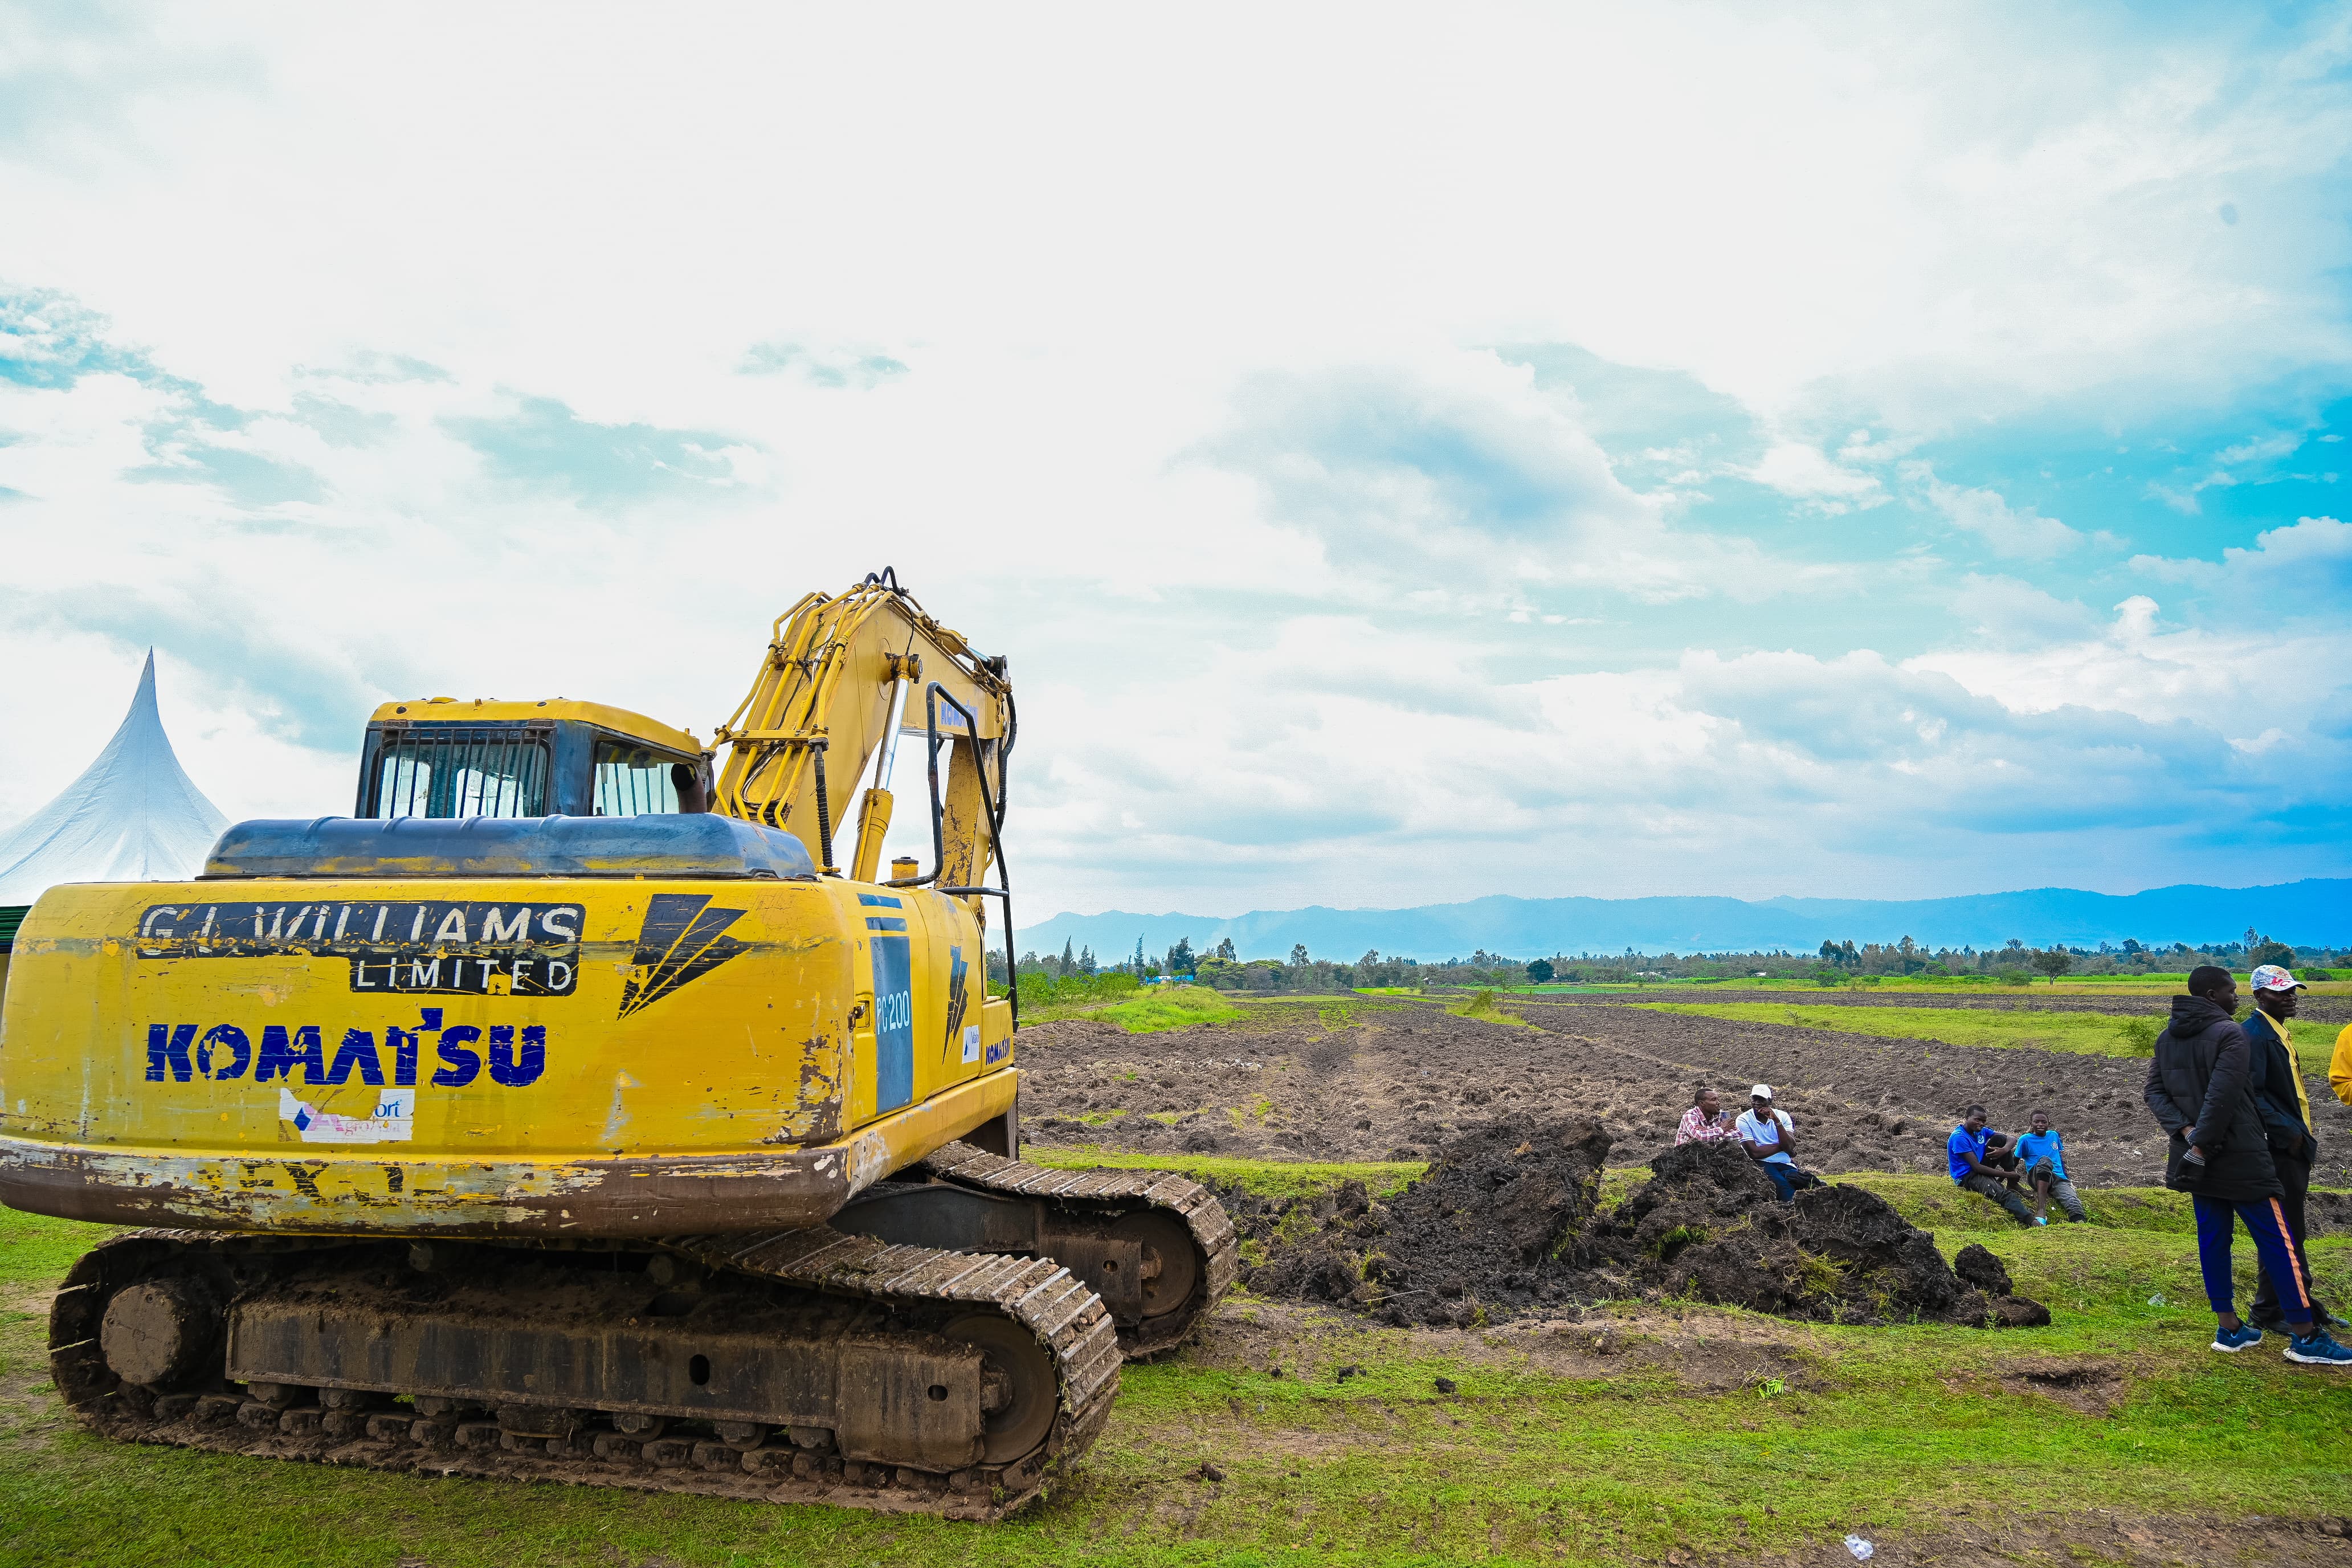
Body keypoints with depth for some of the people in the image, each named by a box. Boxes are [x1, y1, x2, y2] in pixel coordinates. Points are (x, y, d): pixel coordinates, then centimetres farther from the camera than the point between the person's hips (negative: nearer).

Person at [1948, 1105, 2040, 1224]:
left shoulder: (1982, 1131, 6)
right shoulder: (1959, 1137, -20)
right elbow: (1976, 1167, -23)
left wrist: (2005, 1150, -22)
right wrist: (2006, 1174, -20)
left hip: (1982, 1169, 9)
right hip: (1966, 1177, -9)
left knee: (2000, 1139, -4)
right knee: (2002, 1193, -36)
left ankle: (2012, 1185, -3)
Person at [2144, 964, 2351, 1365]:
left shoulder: (2167, 1038, 10)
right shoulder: (2230, 1034, -14)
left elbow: (2154, 1092, 5)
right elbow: (2222, 1098, -23)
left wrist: (2186, 1131, -6)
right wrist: (2201, 1147, -18)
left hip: (2198, 1159, 7)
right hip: (2239, 1159, -7)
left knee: (2213, 1238, 10)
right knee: (2277, 1241, 1)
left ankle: (2229, 1328, 14)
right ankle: (2305, 1337, 5)